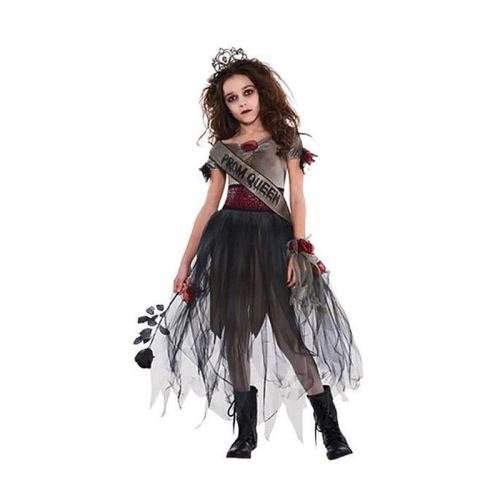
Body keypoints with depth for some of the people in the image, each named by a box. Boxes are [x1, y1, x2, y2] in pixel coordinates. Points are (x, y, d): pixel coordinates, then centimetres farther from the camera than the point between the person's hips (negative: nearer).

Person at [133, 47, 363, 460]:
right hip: (229, 240, 3)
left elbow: (298, 199, 3)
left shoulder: (285, 139, 8)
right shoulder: (223, 149, 13)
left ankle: (331, 428, -4)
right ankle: (246, 433, 10)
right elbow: (209, 208, 13)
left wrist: (299, 251, -9)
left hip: (273, 239, -3)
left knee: (290, 332, -10)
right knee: (235, 331, 1)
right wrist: (185, 263, 10)